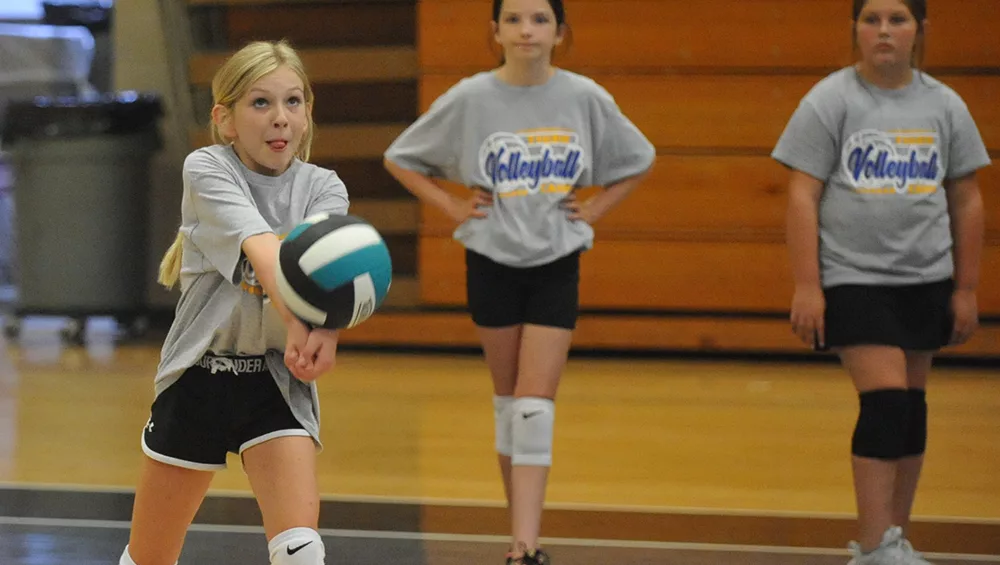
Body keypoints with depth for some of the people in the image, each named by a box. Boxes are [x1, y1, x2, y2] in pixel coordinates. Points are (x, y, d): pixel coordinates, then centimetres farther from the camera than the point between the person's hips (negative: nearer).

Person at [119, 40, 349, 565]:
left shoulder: (322, 188, -2)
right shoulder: (206, 169, -11)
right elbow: (260, 246, -30)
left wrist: (325, 331, -46)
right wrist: (295, 319, -49)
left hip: (277, 380, 1)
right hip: (197, 379, -1)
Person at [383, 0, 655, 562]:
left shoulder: (585, 98, -4)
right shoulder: (470, 99, -6)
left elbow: (639, 160, 12)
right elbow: (401, 158, 5)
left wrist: (595, 209, 1)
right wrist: (452, 205, -4)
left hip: (556, 266, -1)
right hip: (492, 263, 1)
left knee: (535, 406, -8)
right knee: (508, 400, 8)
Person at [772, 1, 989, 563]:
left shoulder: (944, 106, 5)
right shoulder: (830, 101, -5)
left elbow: (967, 200, 11)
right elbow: (803, 195, -7)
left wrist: (966, 289, 9)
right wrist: (807, 285, -12)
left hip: (924, 279, 4)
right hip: (853, 277, -4)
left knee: (911, 407, 8)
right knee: (885, 400, -14)